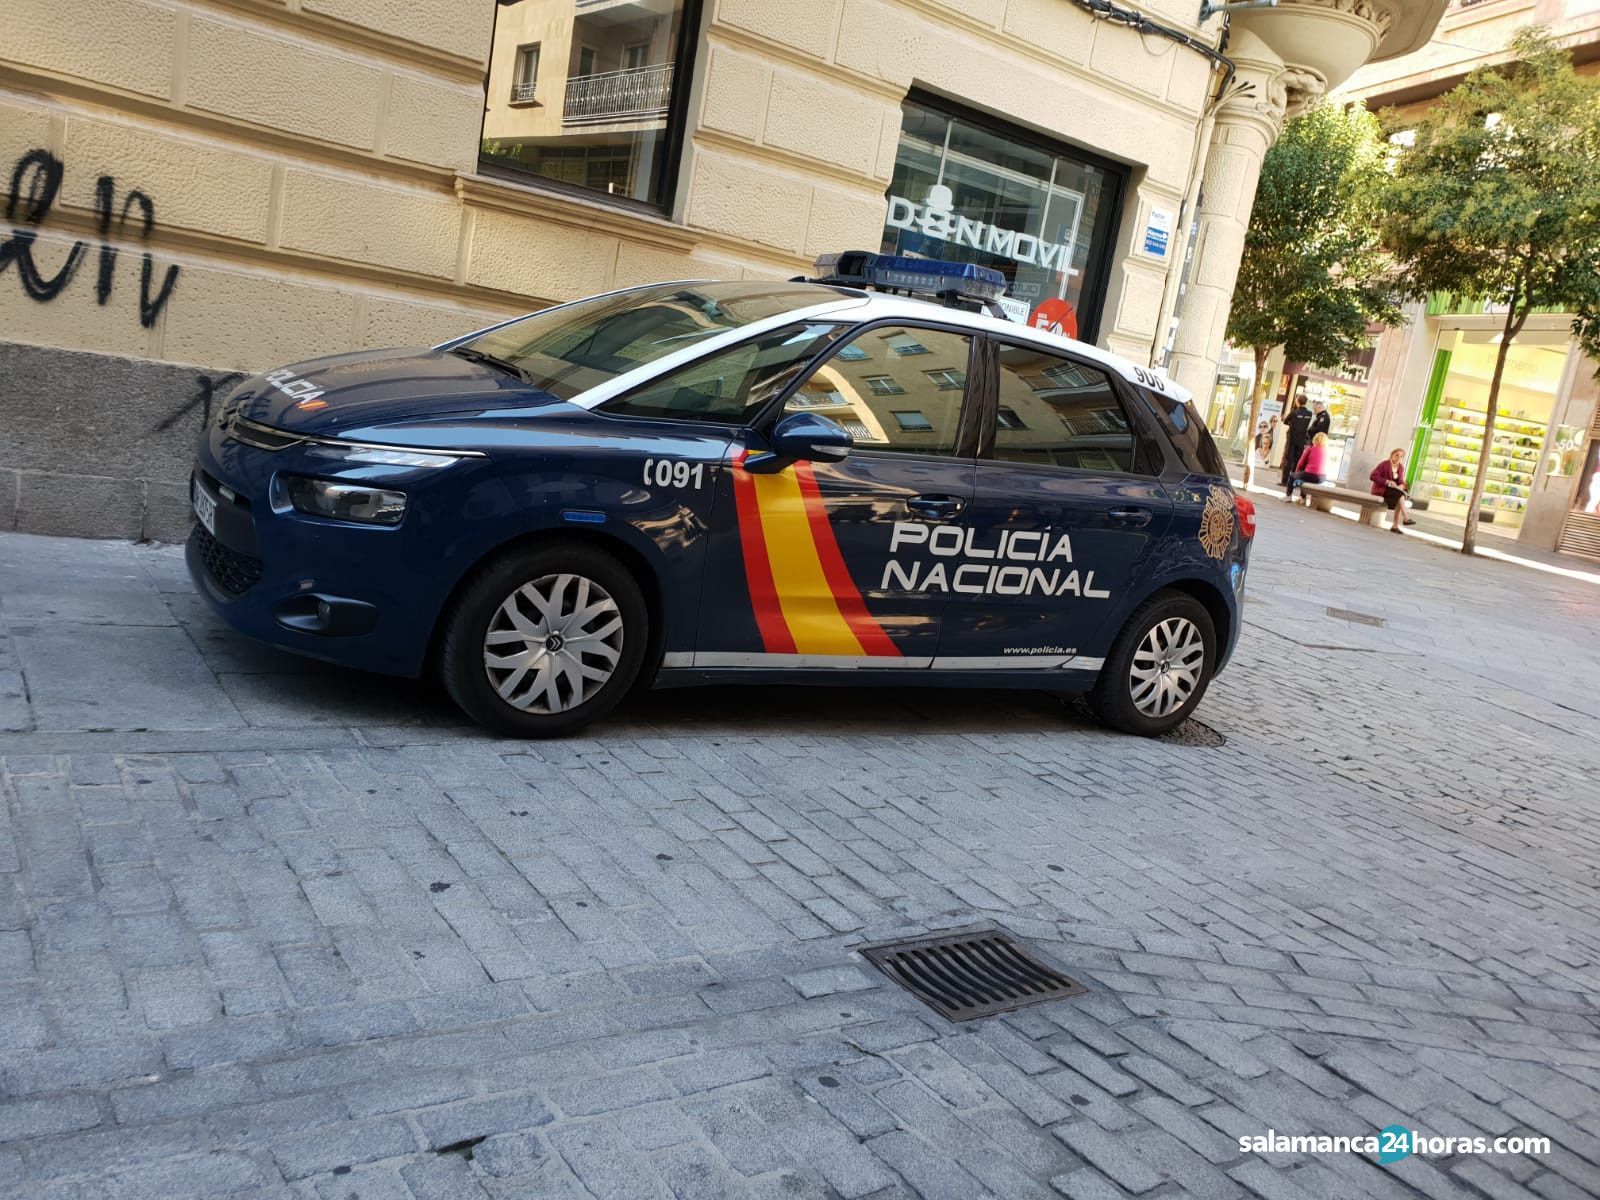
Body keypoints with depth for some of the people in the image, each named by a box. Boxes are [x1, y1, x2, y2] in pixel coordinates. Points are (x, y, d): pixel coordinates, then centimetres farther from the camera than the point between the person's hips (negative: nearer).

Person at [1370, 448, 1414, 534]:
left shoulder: (1401, 467, 9)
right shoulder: (1384, 464, -10)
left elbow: (1401, 481, 16)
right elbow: (1372, 476, -15)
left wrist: (1401, 486, -10)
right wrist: (1387, 481, -23)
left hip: (1394, 490, 6)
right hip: (1381, 489, -6)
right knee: (1400, 494, -33)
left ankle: (1395, 525, -29)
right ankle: (1405, 518, -26)